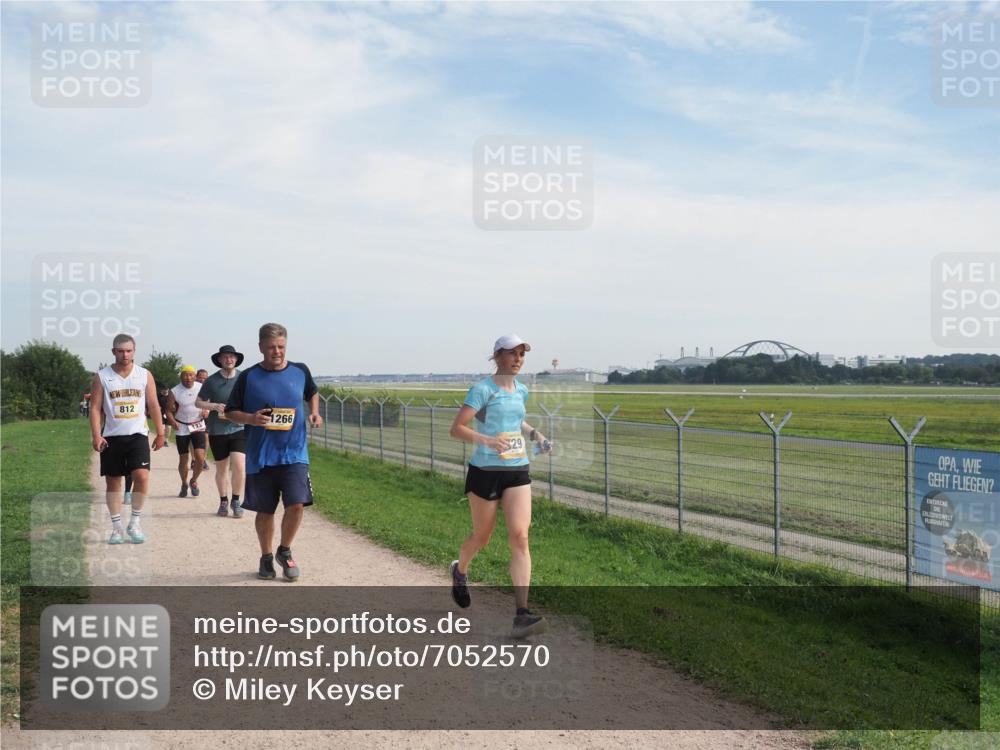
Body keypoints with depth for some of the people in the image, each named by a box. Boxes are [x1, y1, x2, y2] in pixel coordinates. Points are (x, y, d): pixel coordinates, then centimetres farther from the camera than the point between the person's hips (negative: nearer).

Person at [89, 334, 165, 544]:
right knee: (112, 481, 5)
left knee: (142, 476, -16)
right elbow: (95, 408, -2)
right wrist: (96, 436, -12)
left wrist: (160, 433, 7)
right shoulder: (102, 377, 1)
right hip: (111, 436, 0)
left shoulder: (145, 375, 5)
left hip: (137, 434, 0)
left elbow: (153, 406, 8)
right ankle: (117, 527, 16)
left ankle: (135, 522, 0)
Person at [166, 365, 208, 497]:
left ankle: (194, 481, 14)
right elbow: (169, 410, -4)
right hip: (182, 428, 0)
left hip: (198, 426, 1)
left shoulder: (201, 388, -4)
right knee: (183, 459, 8)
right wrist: (173, 421, -24)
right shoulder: (174, 392, -9)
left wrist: (206, 411, -12)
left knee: (200, 457, -12)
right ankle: (184, 484, 32)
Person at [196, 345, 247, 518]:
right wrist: (215, 406, -11)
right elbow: (198, 402, 7)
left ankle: (236, 501, 2)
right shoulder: (211, 381, 2)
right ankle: (223, 502, 28)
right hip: (217, 431, 1)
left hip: (239, 428, -1)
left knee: (239, 465, -15)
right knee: (221, 469, 11)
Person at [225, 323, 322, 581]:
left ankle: (285, 552, 13)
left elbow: (312, 393, 24)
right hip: (260, 456, 0)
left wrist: (314, 413, 5)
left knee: (296, 504, -12)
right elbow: (230, 412, 3)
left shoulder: (300, 371, 4)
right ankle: (266, 558, 30)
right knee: (264, 510, 9)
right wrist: (252, 418, -16)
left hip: (294, 453, 1)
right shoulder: (248, 377, -3)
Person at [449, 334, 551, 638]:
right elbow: (457, 428, -15)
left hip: (517, 472, 4)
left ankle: (521, 615, -13)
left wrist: (534, 433, 11)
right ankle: (460, 570, 48)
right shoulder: (482, 389, -10)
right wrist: (487, 440, -29)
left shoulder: (521, 390, 10)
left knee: (519, 537, -10)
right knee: (482, 537, 11)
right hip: (485, 471, -4)